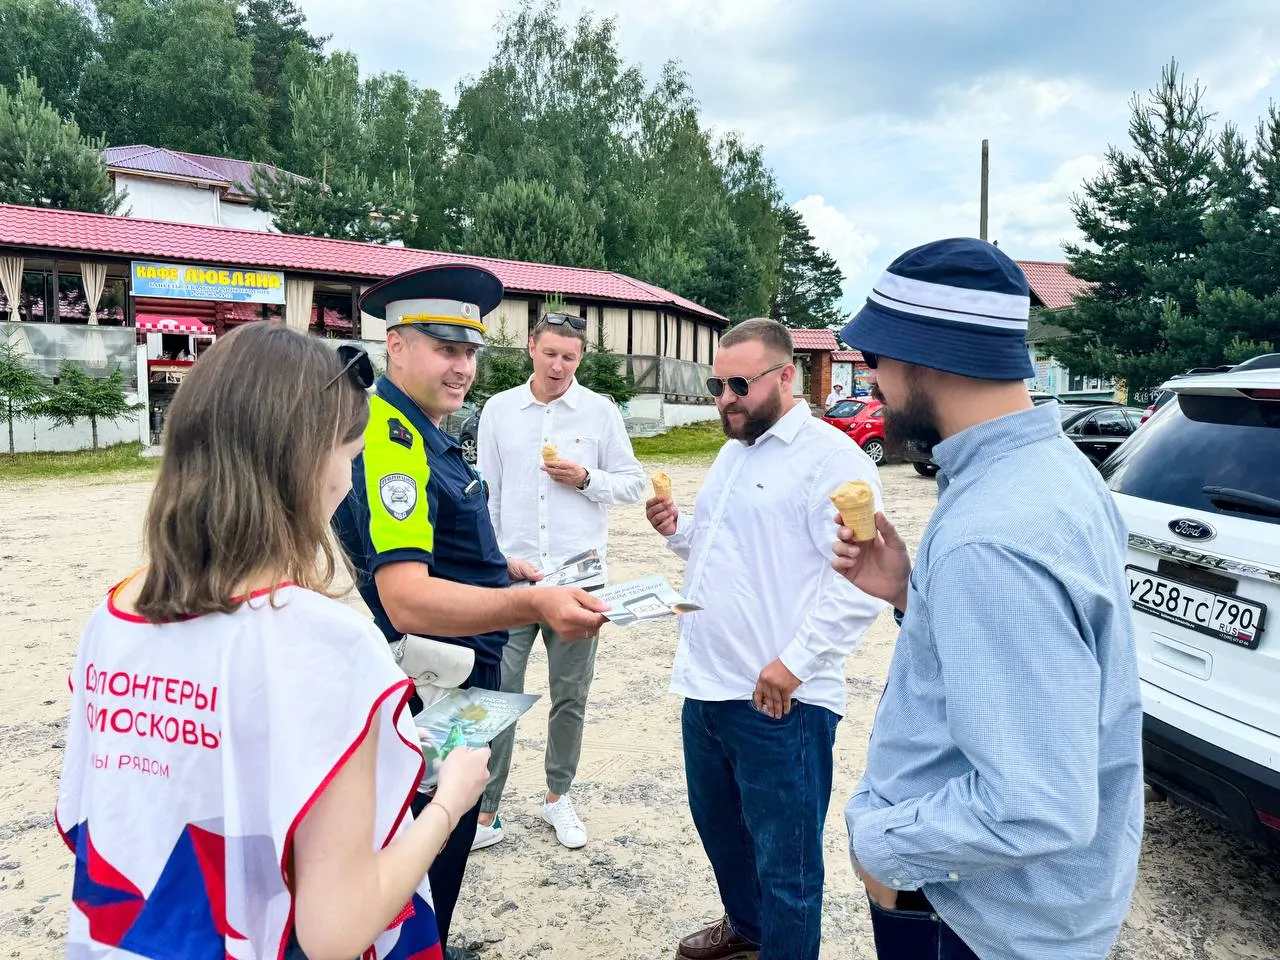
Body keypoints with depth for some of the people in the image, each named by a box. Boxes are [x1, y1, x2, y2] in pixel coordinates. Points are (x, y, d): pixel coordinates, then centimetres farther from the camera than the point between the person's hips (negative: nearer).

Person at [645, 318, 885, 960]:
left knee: (783, 862, 6)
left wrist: (793, 664, -22)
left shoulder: (830, 457, -14)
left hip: (778, 701, -9)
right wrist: (677, 529, 5)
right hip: (706, 686, 9)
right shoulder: (733, 452, 14)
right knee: (717, 823, 26)